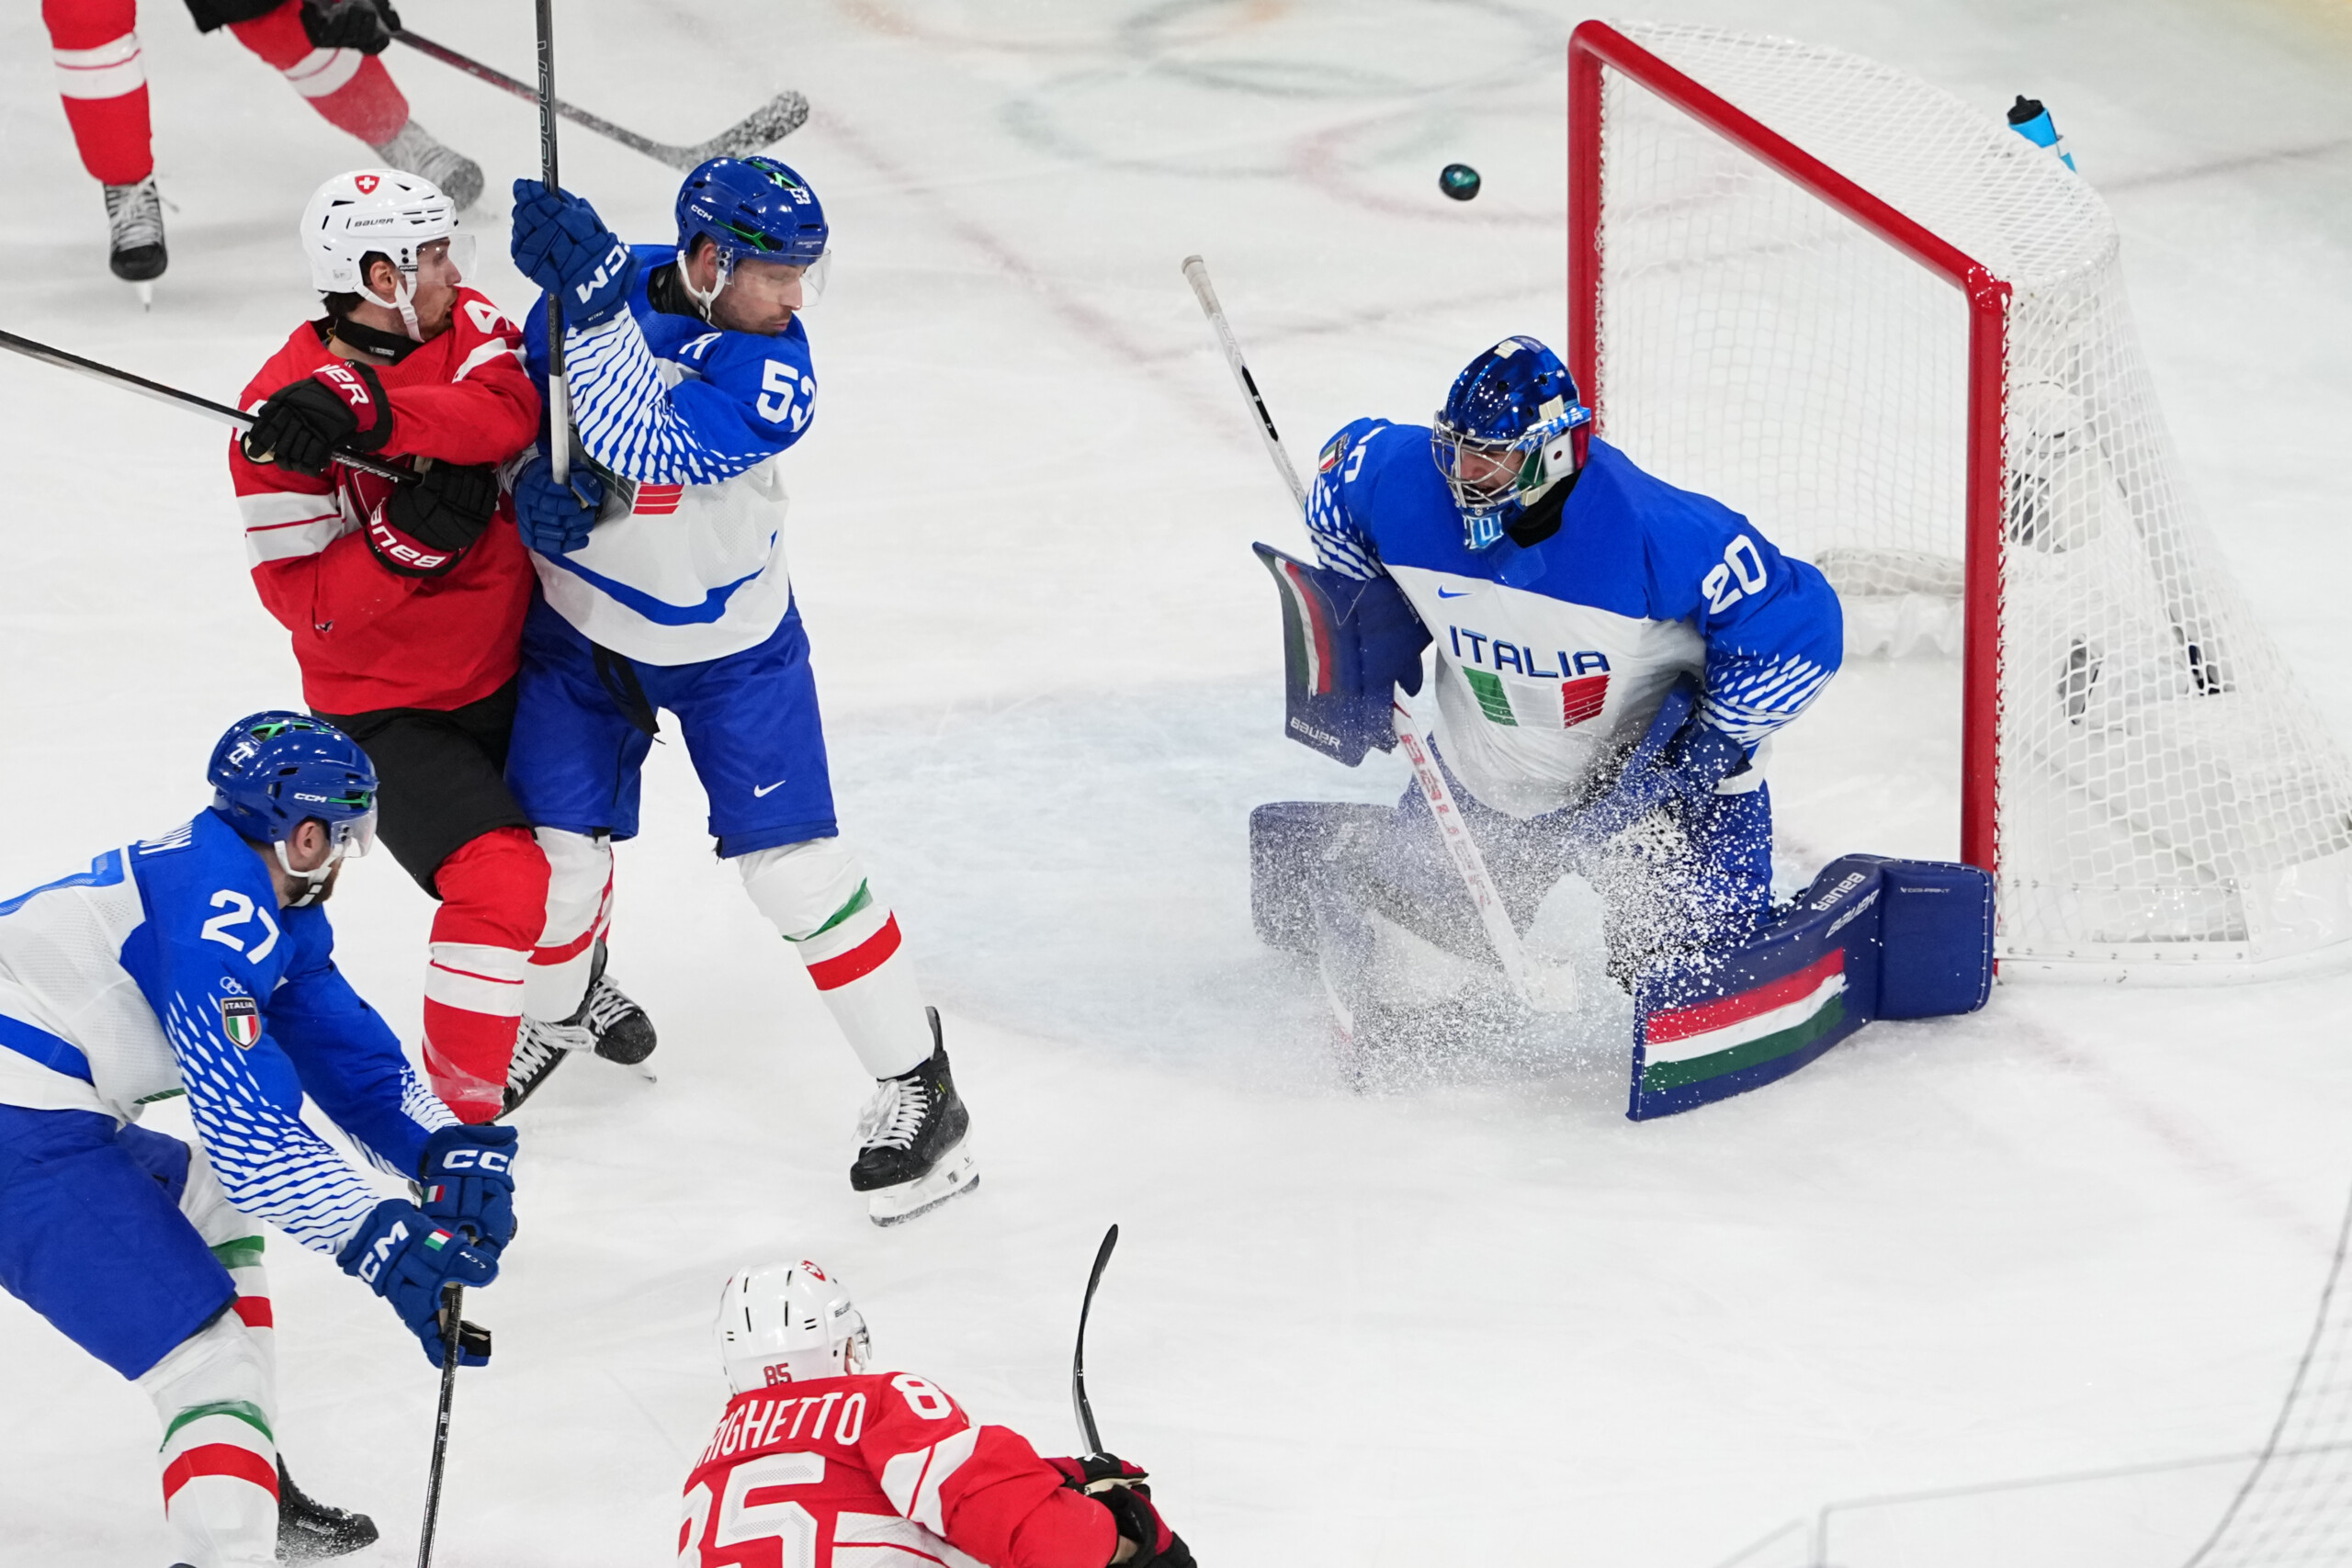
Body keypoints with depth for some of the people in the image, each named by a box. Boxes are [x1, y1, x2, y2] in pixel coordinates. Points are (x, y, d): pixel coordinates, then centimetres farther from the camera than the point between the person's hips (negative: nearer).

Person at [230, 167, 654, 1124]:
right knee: (502, 880, -22)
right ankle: (457, 1100, -10)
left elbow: (507, 412, -30)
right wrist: (415, 531, -37)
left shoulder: (464, 328, -7)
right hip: (389, 711, -7)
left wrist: (370, 414, -45)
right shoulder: (283, 416, -21)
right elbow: (304, 600, -23)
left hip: (508, 667, 7)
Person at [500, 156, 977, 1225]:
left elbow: (648, 446, -40)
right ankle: (548, 1017, 35)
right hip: (582, 624, 3)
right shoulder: (602, 284, -15)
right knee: (555, 857, 3)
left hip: (729, 645, -3)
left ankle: (917, 1086, 4)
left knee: (797, 868, -7)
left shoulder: (772, 371, -25)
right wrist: (535, 481, -23)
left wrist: (595, 299, -49)